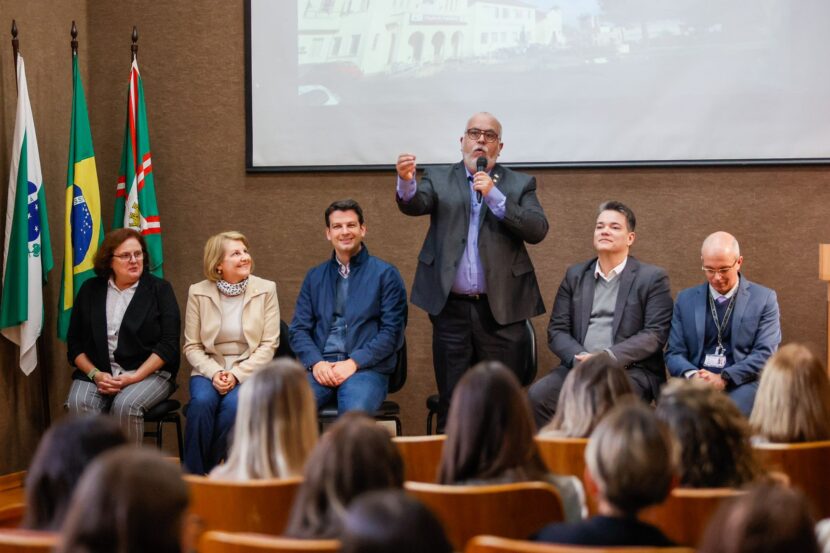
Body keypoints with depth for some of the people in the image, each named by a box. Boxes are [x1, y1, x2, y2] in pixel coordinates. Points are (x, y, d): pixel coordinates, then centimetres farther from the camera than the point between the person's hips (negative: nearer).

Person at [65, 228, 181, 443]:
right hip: (97, 372, 2)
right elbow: (74, 343, 12)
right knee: (79, 404, -29)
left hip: (148, 372, -2)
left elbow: (169, 344, -2)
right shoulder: (90, 290, 13)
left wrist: (134, 377, -13)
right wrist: (95, 374, -6)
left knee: (125, 405, -33)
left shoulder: (160, 289, 6)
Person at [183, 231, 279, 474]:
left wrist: (237, 374, -14)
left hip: (249, 371, -1)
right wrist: (214, 373, -15)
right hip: (209, 369, 1)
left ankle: (210, 468, -14)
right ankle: (194, 475, -18)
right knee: (202, 401, -31)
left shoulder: (265, 290, 1)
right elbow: (191, 346, 4)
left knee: (233, 404, -32)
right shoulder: (198, 293, 3)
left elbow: (269, 345, -2)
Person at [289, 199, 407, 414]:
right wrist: (316, 362, -6)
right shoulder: (315, 277, 19)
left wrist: (354, 362, -12)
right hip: (320, 367, 3)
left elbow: (392, 331, -1)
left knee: (354, 413, -37)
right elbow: (298, 329, 14)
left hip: (367, 368, -3)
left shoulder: (385, 274, 7)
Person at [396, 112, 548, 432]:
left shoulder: (520, 184, 9)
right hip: (452, 308, 1)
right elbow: (413, 205, -9)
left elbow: (537, 230, -5)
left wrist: (494, 196, -15)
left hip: (501, 309, 0)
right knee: (450, 403, 5)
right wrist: (406, 181, -32)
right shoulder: (439, 179, 11)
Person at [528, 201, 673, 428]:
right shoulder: (575, 275, 19)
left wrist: (609, 356, -16)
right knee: (538, 395, -26)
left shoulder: (652, 278, 7)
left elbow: (655, 334, -4)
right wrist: (579, 358, -9)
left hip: (631, 369, -3)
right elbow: (557, 330, 12)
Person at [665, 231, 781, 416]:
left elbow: (765, 354, -1)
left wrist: (723, 379, -14)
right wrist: (692, 375, -12)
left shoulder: (764, 299, 7)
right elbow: (674, 353, 11)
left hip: (743, 383, -2)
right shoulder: (686, 299, 14)